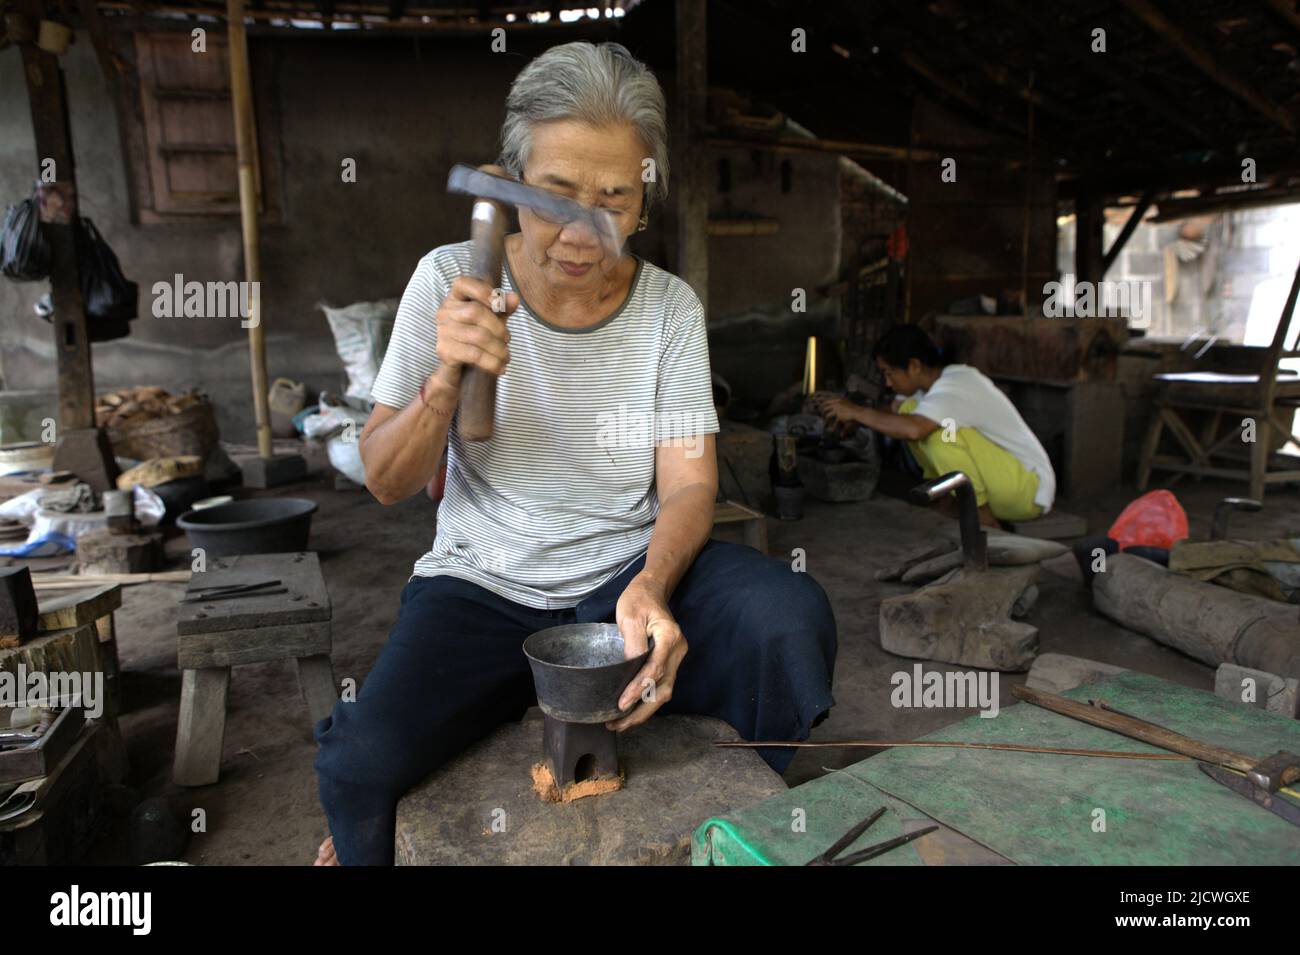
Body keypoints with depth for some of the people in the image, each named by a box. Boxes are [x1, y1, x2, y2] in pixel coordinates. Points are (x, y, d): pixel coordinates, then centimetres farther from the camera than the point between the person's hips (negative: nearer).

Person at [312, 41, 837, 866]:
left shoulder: (670, 306, -2)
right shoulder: (450, 281, -3)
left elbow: (689, 483, -5)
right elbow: (386, 483, -2)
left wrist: (650, 588, -26)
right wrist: (446, 381, -22)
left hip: (631, 572, 1)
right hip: (481, 586, 0)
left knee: (790, 620, -27)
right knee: (362, 767, -26)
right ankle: (372, 838, 15)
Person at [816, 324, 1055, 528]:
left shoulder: (955, 388, -27)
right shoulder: (937, 380, 0)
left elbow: (913, 430, -45)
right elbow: (895, 411, 9)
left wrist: (857, 412, -31)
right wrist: (849, 414, -10)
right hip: (994, 478, 9)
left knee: (940, 431, -31)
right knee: (909, 409, -1)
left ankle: (985, 521, -15)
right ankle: (953, 500, 4)